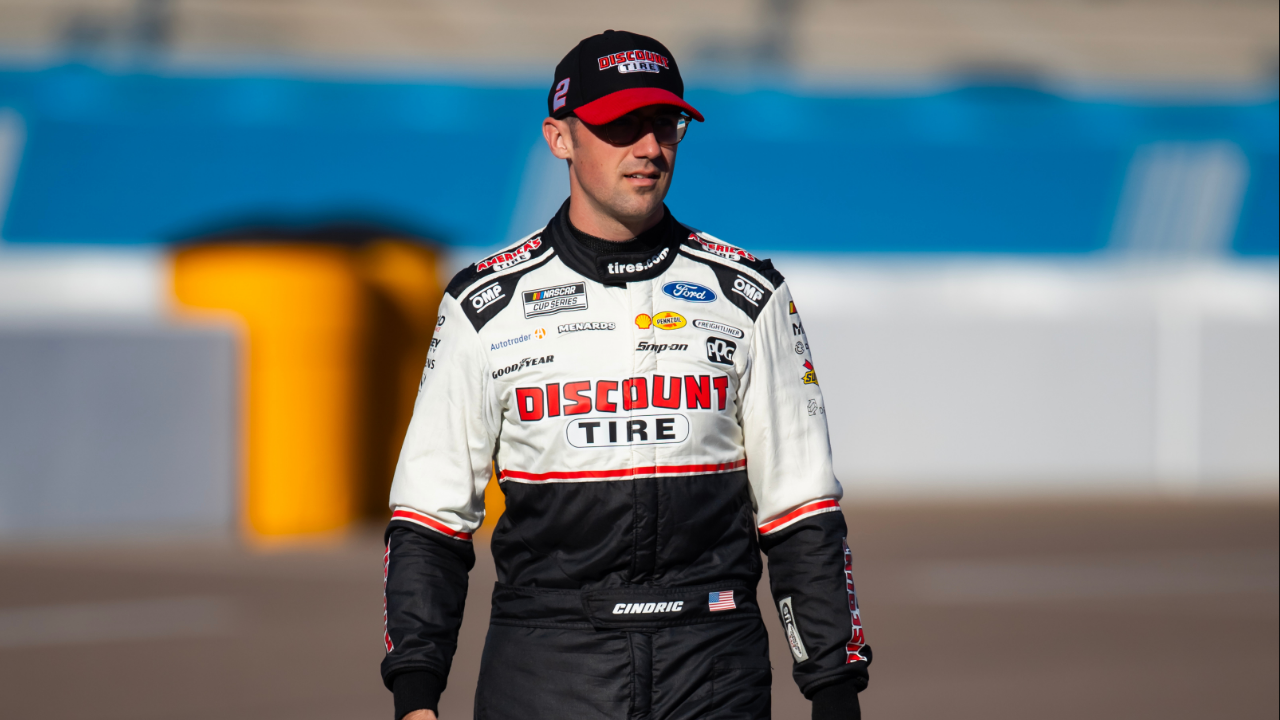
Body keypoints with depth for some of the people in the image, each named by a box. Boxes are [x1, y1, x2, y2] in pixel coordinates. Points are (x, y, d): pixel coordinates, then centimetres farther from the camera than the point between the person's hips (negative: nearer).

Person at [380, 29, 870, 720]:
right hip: (543, 661, 0)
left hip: (713, 664, 0)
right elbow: (430, 512, 7)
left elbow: (802, 510, 8)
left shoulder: (746, 294, 8)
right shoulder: (486, 305, 6)